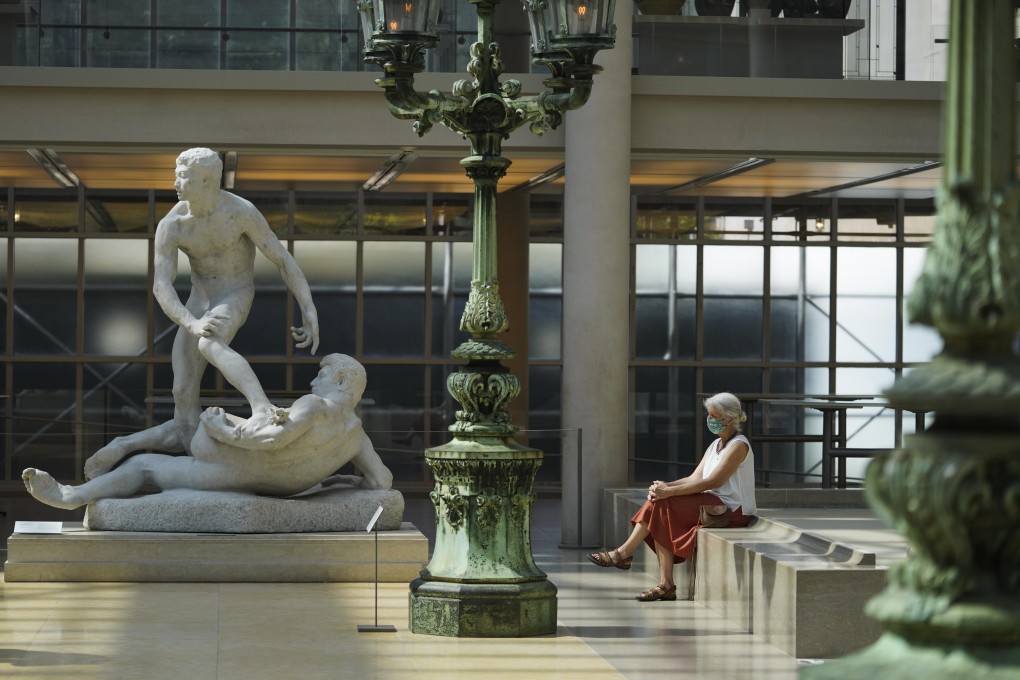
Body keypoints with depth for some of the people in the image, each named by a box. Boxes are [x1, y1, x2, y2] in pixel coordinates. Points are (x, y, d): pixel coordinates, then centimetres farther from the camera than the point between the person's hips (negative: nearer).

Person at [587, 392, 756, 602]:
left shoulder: (739, 446, -10)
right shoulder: (715, 445, 19)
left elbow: (712, 482, -19)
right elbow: (696, 478, 10)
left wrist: (670, 491, -22)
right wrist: (665, 486, -9)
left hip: (730, 509, -8)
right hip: (712, 505, 9)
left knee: (661, 504, -19)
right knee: (661, 519, -15)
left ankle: (623, 554, -8)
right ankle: (666, 585, -20)